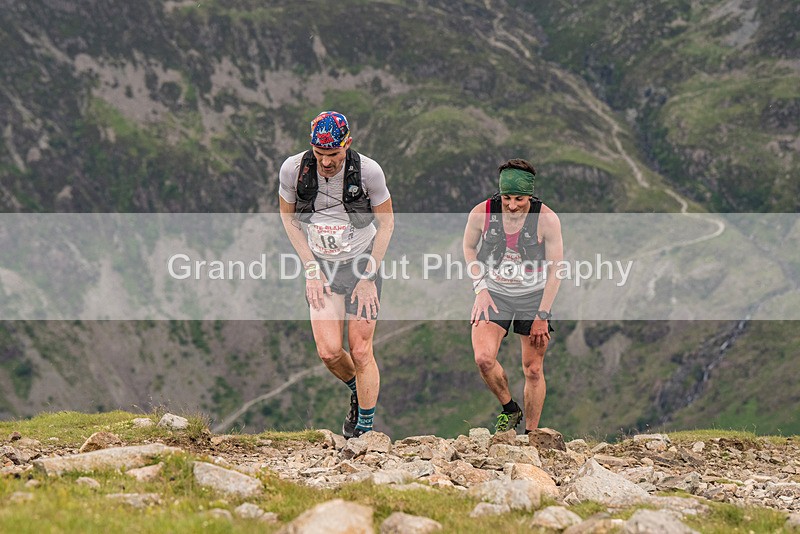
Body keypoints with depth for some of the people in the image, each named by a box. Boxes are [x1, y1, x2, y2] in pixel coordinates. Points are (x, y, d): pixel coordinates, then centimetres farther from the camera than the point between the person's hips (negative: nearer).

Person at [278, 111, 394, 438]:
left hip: (361, 263, -2)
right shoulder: (294, 169, -15)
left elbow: (386, 220, -5)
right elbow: (288, 216, 2)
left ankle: (365, 430, 10)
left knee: (360, 352, -4)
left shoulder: (368, 171, -19)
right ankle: (357, 393, 23)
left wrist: (369, 277, -8)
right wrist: (311, 270, -4)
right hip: (322, 267, 2)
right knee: (329, 352, -10)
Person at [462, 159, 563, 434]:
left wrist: (542, 315, -11)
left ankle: (531, 434, 16)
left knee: (533, 370, 2)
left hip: (533, 296, -1)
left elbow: (555, 269, -10)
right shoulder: (481, 214, -16)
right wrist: (480, 289, -4)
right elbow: (469, 248, 5)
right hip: (494, 294, 1)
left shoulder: (547, 220, -19)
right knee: (483, 358, -18)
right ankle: (510, 409, 9)